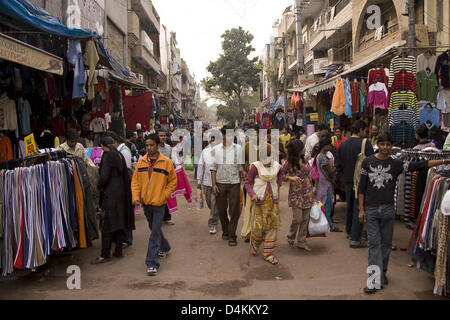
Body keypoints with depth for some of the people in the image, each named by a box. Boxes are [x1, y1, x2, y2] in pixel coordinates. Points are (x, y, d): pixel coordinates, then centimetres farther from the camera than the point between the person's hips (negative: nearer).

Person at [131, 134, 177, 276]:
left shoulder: (166, 162, -8)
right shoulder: (141, 161, 2)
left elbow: (173, 182, 0)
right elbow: (135, 181, 6)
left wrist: (163, 196, -8)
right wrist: (136, 197, -7)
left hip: (159, 203, -5)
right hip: (145, 202, 5)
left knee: (155, 232, -7)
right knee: (154, 228, 21)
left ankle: (152, 263, -4)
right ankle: (165, 247, 45)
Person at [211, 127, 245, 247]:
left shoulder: (238, 149, 2)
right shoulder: (216, 149, 2)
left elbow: (240, 168, 5)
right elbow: (213, 168, 3)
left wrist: (241, 183, -2)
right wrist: (214, 184, -3)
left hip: (234, 183, 0)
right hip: (220, 183, 1)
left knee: (234, 211, -1)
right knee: (221, 210, 9)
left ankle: (232, 236, 9)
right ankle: (225, 231, 29)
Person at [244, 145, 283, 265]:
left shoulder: (276, 165, 1)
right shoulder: (256, 166, -12)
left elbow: (281, 172, 26)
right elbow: (247, 182, -9)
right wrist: (252, 194, -23)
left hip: (273, 200, 4)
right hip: (260, 200, -4)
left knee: (272, 226, 5)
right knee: (259, 226, -2)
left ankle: (269, 254, 14)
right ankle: (254, 244, 30)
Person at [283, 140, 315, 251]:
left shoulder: (305, 160, 8)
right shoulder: (289, 162, -9)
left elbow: (309, 175, 14)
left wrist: (312, 189, 13)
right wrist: (290, 177, -23)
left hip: (308, 193, 5)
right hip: (296, 194, -5)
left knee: (306, 218, 6)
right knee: (297, 218, -5)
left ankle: (302, 242, 17)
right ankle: (290, 237, 23)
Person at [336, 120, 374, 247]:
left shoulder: (342, 145, 2)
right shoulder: (365, 144, -15)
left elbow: (338, 165, 4)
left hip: (348, 180, 6)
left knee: (349, 206, 21)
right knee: (359, 208, -2)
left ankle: (349, 232, 37)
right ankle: (355, 239, -2)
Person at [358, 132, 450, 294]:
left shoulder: (396, 164, 2)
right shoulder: (368, 162, 1)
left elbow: (420, 165, -3)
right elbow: (361, 187, 3)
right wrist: (361, 209, 0)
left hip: (388, 209, 1)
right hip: (371, 209, -1)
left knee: (386, 243, 11)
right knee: (374, 244, -2)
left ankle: (383, 273, 29)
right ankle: (376, 280, -1)